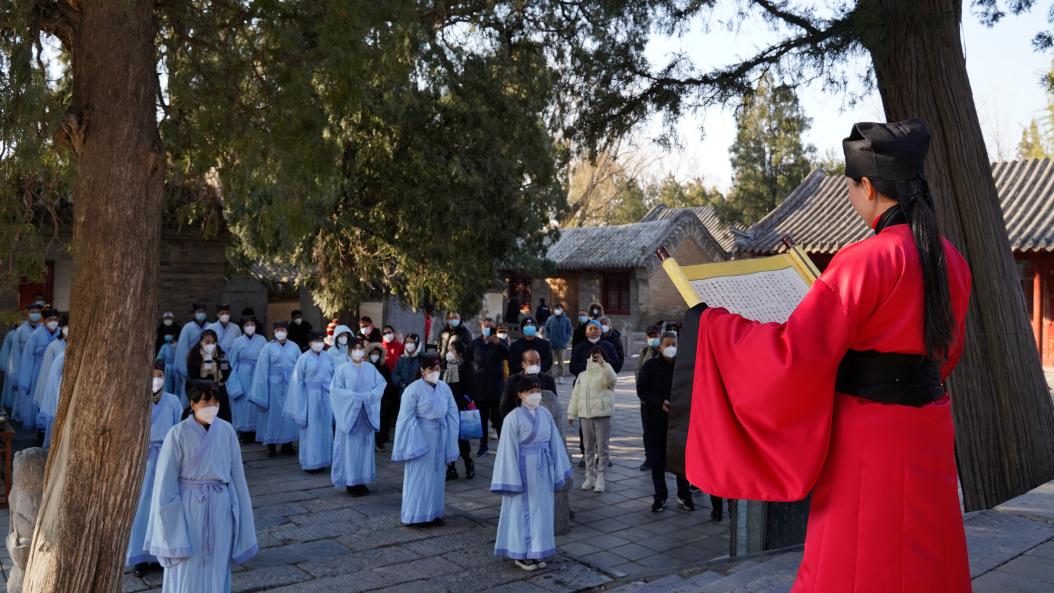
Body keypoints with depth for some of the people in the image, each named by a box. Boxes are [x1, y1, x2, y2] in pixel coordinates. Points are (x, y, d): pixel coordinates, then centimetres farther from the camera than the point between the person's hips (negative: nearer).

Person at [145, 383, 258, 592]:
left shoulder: (226, 431, -2)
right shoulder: (178, 434, -12)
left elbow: (237, 475, 4)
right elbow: (165, 483, -8)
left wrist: (240, 516, 7)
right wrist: (169, 528, -7)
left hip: (220, 508, 3)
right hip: (189, 509, -3)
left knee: (216, 572, 12)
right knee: (187, 574, 6)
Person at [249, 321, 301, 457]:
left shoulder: (294, 347, 3)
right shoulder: (268, 347, -1)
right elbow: (263, 370, -1)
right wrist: (262, 390, -3)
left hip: (291, 385, 2)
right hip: (274, 385, -2)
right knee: (273, 414, 4)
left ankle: (287, 444, 16)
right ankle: (271, 445, 12)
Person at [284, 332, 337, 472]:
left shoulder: (328, 358, 5)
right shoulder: (304, 358, -4)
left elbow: (333, 378, 8)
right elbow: (298, 381, -2)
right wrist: (301, 403, -4)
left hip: (326, 397, 4)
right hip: (310, 396, -3)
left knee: (325, 428, 7)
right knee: (310, 429, 2)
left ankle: (322, 460, 17)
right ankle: (310, 462, 11)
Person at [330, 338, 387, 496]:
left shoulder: (371, 368, 6)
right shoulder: (343, 369, -4)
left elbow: (382, 385, 3)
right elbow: (335, 389, -8)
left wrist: (370, 395, -13)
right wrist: (354, 397, -17)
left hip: (367, 414, 3)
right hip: (349, 413, -3)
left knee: (365, 446, 6)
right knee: (350, 446, -2)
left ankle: (362, 480, 14)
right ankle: (350, 482, 5)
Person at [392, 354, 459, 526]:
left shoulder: (445, 388, 2)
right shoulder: (413, 389, -12)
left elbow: (452, 414, 6)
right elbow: (406, 418, -11)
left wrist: (450, 439, 2)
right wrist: (412, 444, -13)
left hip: (440, 437, 5)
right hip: (421, 436, -5)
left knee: (437, 475, 12)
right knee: (420, 475, 2)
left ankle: (434, 512, 24)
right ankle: (418, 514, 14)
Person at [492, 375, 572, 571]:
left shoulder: (545, 414, 1)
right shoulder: (514, 418, -13)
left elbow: (554, 443, 7)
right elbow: (509, 450, -12)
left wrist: (557, 471, 7)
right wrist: (512, 479, -14)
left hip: (543, 469, 5)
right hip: (523, 469, -5)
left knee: (542, 510, 12)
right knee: (523, 511, 5)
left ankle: (537, 552, 25)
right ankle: (522, 555, 18)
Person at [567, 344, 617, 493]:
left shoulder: (605, 372, -1)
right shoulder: (582, 376, 13)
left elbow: (612, 379, -27)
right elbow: (575, 396, 15)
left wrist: (603, 364, -37)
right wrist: (571, 413, 13)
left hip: (602, 415, -5)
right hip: (585, 415, 5)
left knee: (602, 449, 0)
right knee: (588, 448, 11)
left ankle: (601, 478, 7)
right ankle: (590, 476, 21)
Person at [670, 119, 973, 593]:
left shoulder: (866, 260, -19)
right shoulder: (950, 260, 4)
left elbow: (793, 354, -24)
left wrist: (711, 322, -12)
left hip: (871, 441, -7)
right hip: (929, 434, 7)